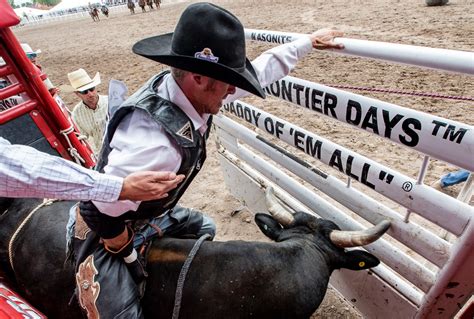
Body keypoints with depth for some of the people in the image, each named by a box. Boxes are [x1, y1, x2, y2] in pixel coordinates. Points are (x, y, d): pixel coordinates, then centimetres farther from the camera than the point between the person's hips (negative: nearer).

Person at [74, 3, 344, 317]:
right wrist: (131, 259, -15)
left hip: (150, 214, 8)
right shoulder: (153, 139, -42)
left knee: (204, 228, 23)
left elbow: (260, 69, -4)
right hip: (107, 230, -8)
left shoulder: (193, 91, -17)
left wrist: (310, 41, 6)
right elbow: (107, 216, -32)